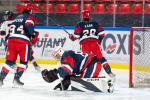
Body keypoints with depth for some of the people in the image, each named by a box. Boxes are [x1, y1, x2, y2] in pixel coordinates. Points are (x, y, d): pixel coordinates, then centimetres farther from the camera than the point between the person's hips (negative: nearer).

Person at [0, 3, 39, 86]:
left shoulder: (17, 18, 27)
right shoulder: (30, 17, 5)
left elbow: (10, 28, 27)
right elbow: (29, 26, -15)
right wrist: (33, 34, -2)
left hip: (11, 39, 6)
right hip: (23, 41, -6)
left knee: (10, 61, 10)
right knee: (24, 61, 9)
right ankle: (16, 78, 0)